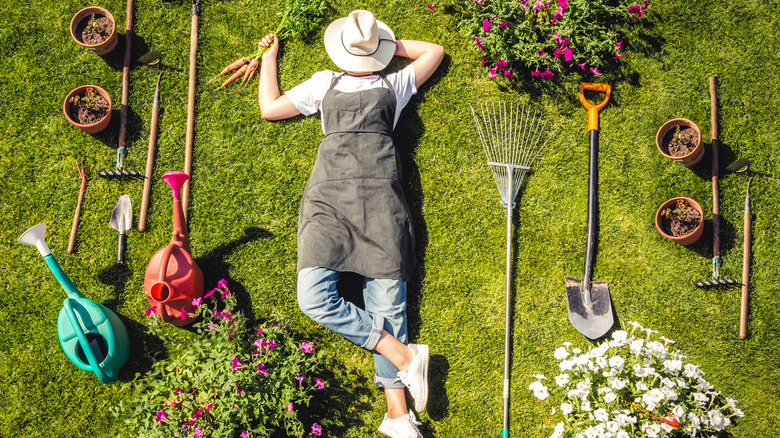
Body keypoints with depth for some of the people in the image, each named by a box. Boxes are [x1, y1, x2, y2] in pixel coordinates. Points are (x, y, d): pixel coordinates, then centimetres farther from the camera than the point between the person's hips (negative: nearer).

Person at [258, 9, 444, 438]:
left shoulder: (394, 84, 24)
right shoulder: (324, 84, 26)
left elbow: (435, 51, 36)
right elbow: (269, 108, 31)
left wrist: (391, 44, 33)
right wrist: (268, 58, 37)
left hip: (380, 199, 0)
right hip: (329, 199, 1)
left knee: (387, 303, -10)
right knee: (314, 297, -21)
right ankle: (405, 355, -14)